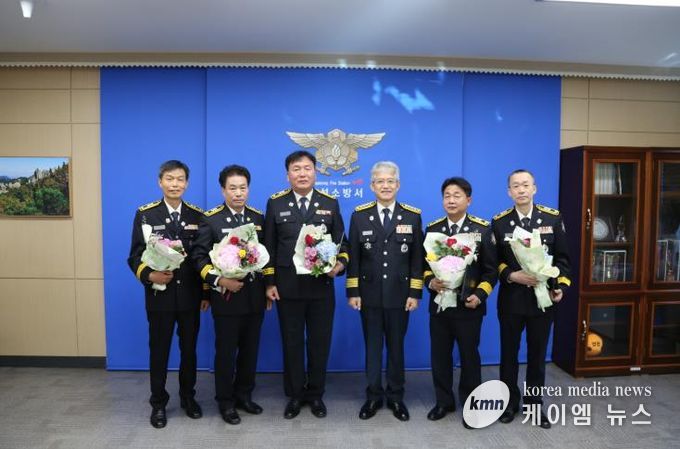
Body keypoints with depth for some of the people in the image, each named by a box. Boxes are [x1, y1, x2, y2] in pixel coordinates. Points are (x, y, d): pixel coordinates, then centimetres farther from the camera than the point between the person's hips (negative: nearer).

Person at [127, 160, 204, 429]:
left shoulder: (198, 216, 3)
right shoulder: (145, 214, -1)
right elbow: (135, 255, -4)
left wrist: (207, 290, -1)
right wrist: (149, 275, -23)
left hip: (190, 296, 2)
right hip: (159, 295, -1)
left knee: (189, 349, 14)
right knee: (159, 351, 11)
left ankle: (188, 397, 33)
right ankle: (158, 403, 28)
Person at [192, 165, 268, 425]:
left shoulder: (258, 218, 6)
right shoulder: (211, 219, -6)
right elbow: (199, 256, -9)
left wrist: (268, 287, 7)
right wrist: (219, 281, -21)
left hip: (255, 297, 4)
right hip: (226, 297, -4)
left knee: (250, 350, 14)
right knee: (226, 352, 8)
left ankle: (244, 395, 32)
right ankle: (225, 402, 25)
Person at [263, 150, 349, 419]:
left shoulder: (330, 203, 4)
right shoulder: (275, 203, 3)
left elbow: (341, 242, 7)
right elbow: (269, 247, 3)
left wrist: (340, 264, -13)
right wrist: (269, 283, -1)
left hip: (321, 286, 1)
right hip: (287, 287, 0)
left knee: (320, 342, 9)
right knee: (291, 343, 10)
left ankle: (316, 394, 28)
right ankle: (294, 395, 27)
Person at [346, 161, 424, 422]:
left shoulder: (412, 216, 1)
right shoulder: (359, 215, 1)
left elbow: (417, 258, 1)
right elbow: (353, 257, 1)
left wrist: (415, 293, -4)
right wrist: (352, 292, -3)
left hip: (399, 294, 0)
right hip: (369, 294, 0)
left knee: (396, 347, 11)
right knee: (372, 347, 10)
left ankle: (396, 397, 27)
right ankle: (373, 396, 25)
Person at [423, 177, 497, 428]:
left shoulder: (482, 229, -3)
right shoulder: (432, 228, 4)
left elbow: (491, 269, -2)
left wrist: (480, 295, -14)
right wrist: (430, 282, -12)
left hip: (468, 305, -2)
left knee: (469, 355, 11)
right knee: (439, 355, 11)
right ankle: (444, 401, 29)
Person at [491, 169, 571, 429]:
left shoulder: (553, 218, 0)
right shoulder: (499, 222, -3)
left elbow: (562, 257, 3)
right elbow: (494, 261, -2)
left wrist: (561, 286, -8)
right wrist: (512, 275, -19)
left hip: (543, 298, 1)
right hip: (511, 298, 0)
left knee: (537, 353, 12)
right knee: (509, 353, 11)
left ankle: (534, 404, 28)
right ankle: (510, 403, 28)